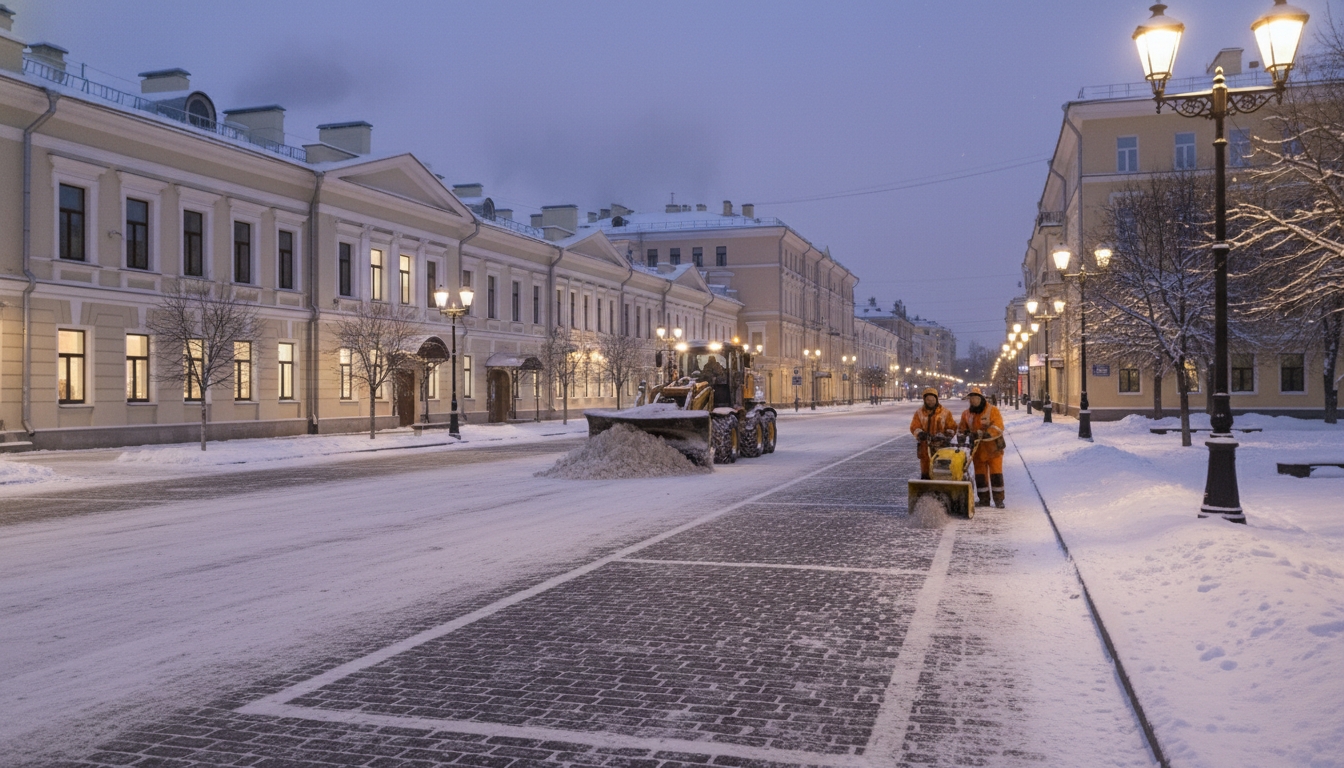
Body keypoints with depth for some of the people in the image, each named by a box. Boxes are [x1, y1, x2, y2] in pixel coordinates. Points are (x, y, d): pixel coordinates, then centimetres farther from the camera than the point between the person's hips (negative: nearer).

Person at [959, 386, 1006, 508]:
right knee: (980, 475, 9)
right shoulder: (967, 414, 8)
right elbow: (963, 429, 15)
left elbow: (998, 428, -17)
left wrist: (984, 435, -28)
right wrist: (963, 435, -8)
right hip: (977, 450, 5)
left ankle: (999, 499, 3)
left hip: (993, 448, -5)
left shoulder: (992, 410, -8)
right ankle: (984, 499, 18)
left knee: (996, 474, -3)